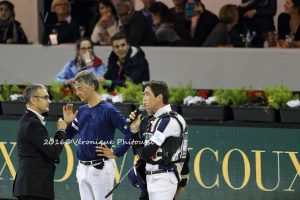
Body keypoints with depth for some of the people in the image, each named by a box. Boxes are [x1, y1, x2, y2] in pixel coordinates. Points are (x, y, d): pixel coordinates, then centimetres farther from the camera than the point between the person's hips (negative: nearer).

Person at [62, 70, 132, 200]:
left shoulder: (108, 110, -12)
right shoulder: (81, 111, 10)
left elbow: (129, 133, -17)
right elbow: (68, 136, 17)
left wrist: (116, 153, -13)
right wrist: (67, 122, 0)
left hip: (101, 168, -8)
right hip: (82, 168, 8)